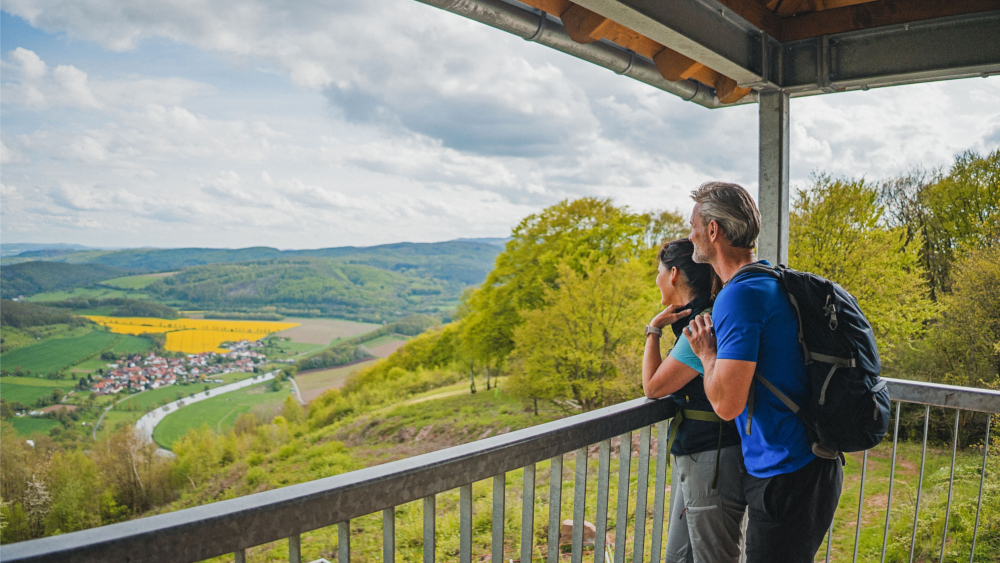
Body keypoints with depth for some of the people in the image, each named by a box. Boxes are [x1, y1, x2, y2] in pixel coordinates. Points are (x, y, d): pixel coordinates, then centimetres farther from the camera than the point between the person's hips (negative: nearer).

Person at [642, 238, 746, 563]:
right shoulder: (697, 318, 9)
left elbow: (653, 387, -14)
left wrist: (654, 329, -5)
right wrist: (670, 325, 8)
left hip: (713, 461, -10)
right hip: (694, 458, 10)